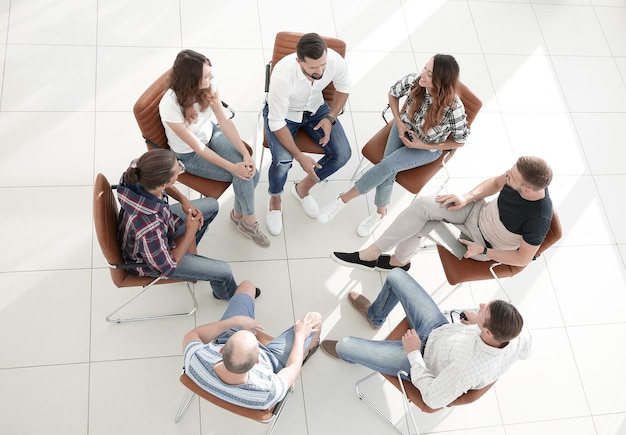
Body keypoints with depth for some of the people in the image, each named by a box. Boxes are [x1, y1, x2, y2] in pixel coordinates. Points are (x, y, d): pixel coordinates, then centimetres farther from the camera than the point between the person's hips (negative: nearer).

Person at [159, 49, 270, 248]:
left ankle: (239, 214, 13)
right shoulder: (170, 105, -34)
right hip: (189, 155, -4)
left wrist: (246, 154, -25)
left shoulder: (209, 86, -21)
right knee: (242, 175, -18)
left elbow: (225, 122, -14)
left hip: (211, 134, 5)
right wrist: (234, 167, -28)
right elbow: (197, 147, -27)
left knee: (251, 172, -16)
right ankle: (248, 221, 9)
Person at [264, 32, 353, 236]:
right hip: (283, 113, -4)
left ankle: (303, 188, 15)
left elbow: (343, 88, -3)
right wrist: (300, 157, -29)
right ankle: (275, 200, 8)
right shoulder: (282, 76, -39)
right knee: (282, 161, -28)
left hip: (315, 108, 4)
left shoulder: (336, 61, -28)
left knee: (342, 154, -13)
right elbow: (277, 124, -28)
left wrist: (330, 117, -16)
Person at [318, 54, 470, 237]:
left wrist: (423, 145, -18)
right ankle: (381, 212, 3)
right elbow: (393, 93, -1)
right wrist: (399, 123, -11)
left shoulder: (454, 109, -34)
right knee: (388, 169, -22)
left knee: (388, 165, -24)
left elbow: (459, 141, -15)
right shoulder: (414, 80, -25)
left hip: (428, 148, -3)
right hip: (405, 128, 3)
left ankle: (343, 199, -10)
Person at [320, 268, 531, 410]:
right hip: (441, 328, 6)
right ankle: (374, 315, 43)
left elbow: (433, 399, -27)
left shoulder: (468, 369, -44)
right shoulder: (519, 336, -28)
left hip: (422, 360, -6)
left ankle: (350, 355, 42)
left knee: (345, 345, -1)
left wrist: (413, 353, -19)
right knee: (396, 275, 8)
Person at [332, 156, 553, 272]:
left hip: (487, 247, -6)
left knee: (421, 217, -18)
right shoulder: (520, 175, -19)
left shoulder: (538, 219, -33)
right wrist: (467, 198, -10)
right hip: (480, 212, 6)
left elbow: (523, 259, -20)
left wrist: (482, 251, -15)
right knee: (423, 205, -15)